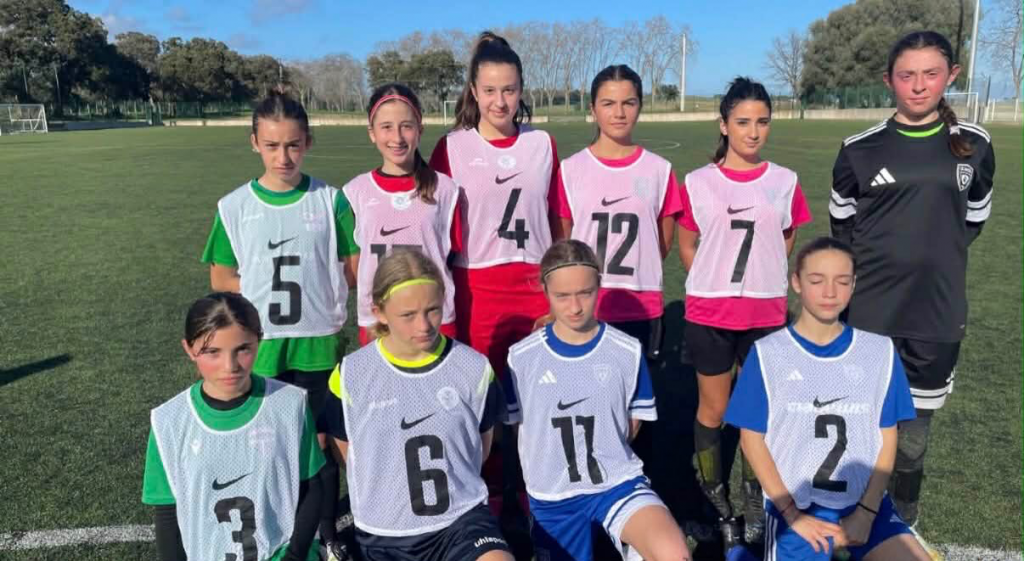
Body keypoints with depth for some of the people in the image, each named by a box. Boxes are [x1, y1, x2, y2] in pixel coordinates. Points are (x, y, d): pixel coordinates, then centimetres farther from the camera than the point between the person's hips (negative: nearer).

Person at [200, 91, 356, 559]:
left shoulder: (330, 200, -4)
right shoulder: (234, 207, -2)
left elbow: (353, 271, 1)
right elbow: (220, 280, 5)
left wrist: (318, 290, -10)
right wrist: (262, 291, -6)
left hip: (318, 343, -1)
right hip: (259, 346, 1)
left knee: (321, 441, 10)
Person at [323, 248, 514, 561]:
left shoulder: (474, 368, -9)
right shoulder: (350, 375, -11)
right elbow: (348, 451, 6)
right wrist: (388, 497, 10)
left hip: (461, 517, -1)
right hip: (382, 534, 2)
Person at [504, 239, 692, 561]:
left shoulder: (628, 351, -8)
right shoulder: (521, 357, -8)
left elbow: (633, 423, 6)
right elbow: (517, 424, 6)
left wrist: (605, 457, 5)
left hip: (618, 481, -1)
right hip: (552, 495, 1)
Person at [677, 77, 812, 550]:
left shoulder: (785, 182, 0)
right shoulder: (698, 183, -4)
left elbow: (788, 243, 12)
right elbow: (686, 247, 5)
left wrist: (760, 280, 5)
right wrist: (713, 282, -1)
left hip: (767, 314, 1)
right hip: (709, 314, -1)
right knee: (713, 409, 10)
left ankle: (755, 498, 31)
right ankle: (716, 499, 29)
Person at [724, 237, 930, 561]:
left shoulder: (879, 351, 2)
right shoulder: (768, 353, -4)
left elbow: (887, 437, 5)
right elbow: (752, 437, -3)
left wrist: (866, 512, -5)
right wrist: (792, 514, -9)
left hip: (865, 503, 2)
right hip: (797, 504, -2)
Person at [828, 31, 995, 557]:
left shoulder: (974, 144, 2)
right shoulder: (860, 148, -4)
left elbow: (974, 218, 15)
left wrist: (934, 254, 8)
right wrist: (879, 261, 5)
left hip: (937, 314, 1)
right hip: (868, 312, -1)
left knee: (914, 429, 12)